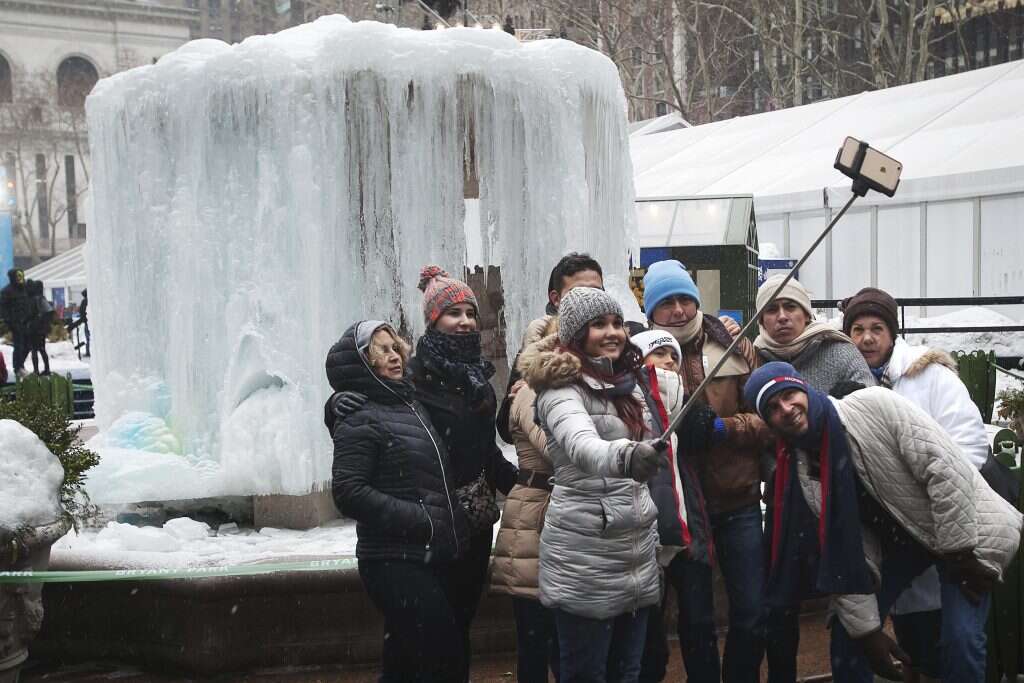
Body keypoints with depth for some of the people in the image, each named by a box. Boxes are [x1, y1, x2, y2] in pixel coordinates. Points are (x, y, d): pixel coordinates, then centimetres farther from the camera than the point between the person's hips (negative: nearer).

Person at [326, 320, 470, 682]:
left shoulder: (410, 404, 14)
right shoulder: (359, 417, -9)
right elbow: (348, 492, -18)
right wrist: (419, 520, -18)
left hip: (433, 559, 8)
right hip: (397, 565, -8)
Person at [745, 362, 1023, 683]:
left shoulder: (873, 405, -25)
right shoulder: (802, 471, -8)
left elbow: (945, 468, -26)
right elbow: (846, 553, -7)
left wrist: (959, 552, -23)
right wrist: (867, 629, -12)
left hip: (966, 528, -5)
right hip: (900, 536, 6)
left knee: (961, 638, -19)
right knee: (848, 629, 1)